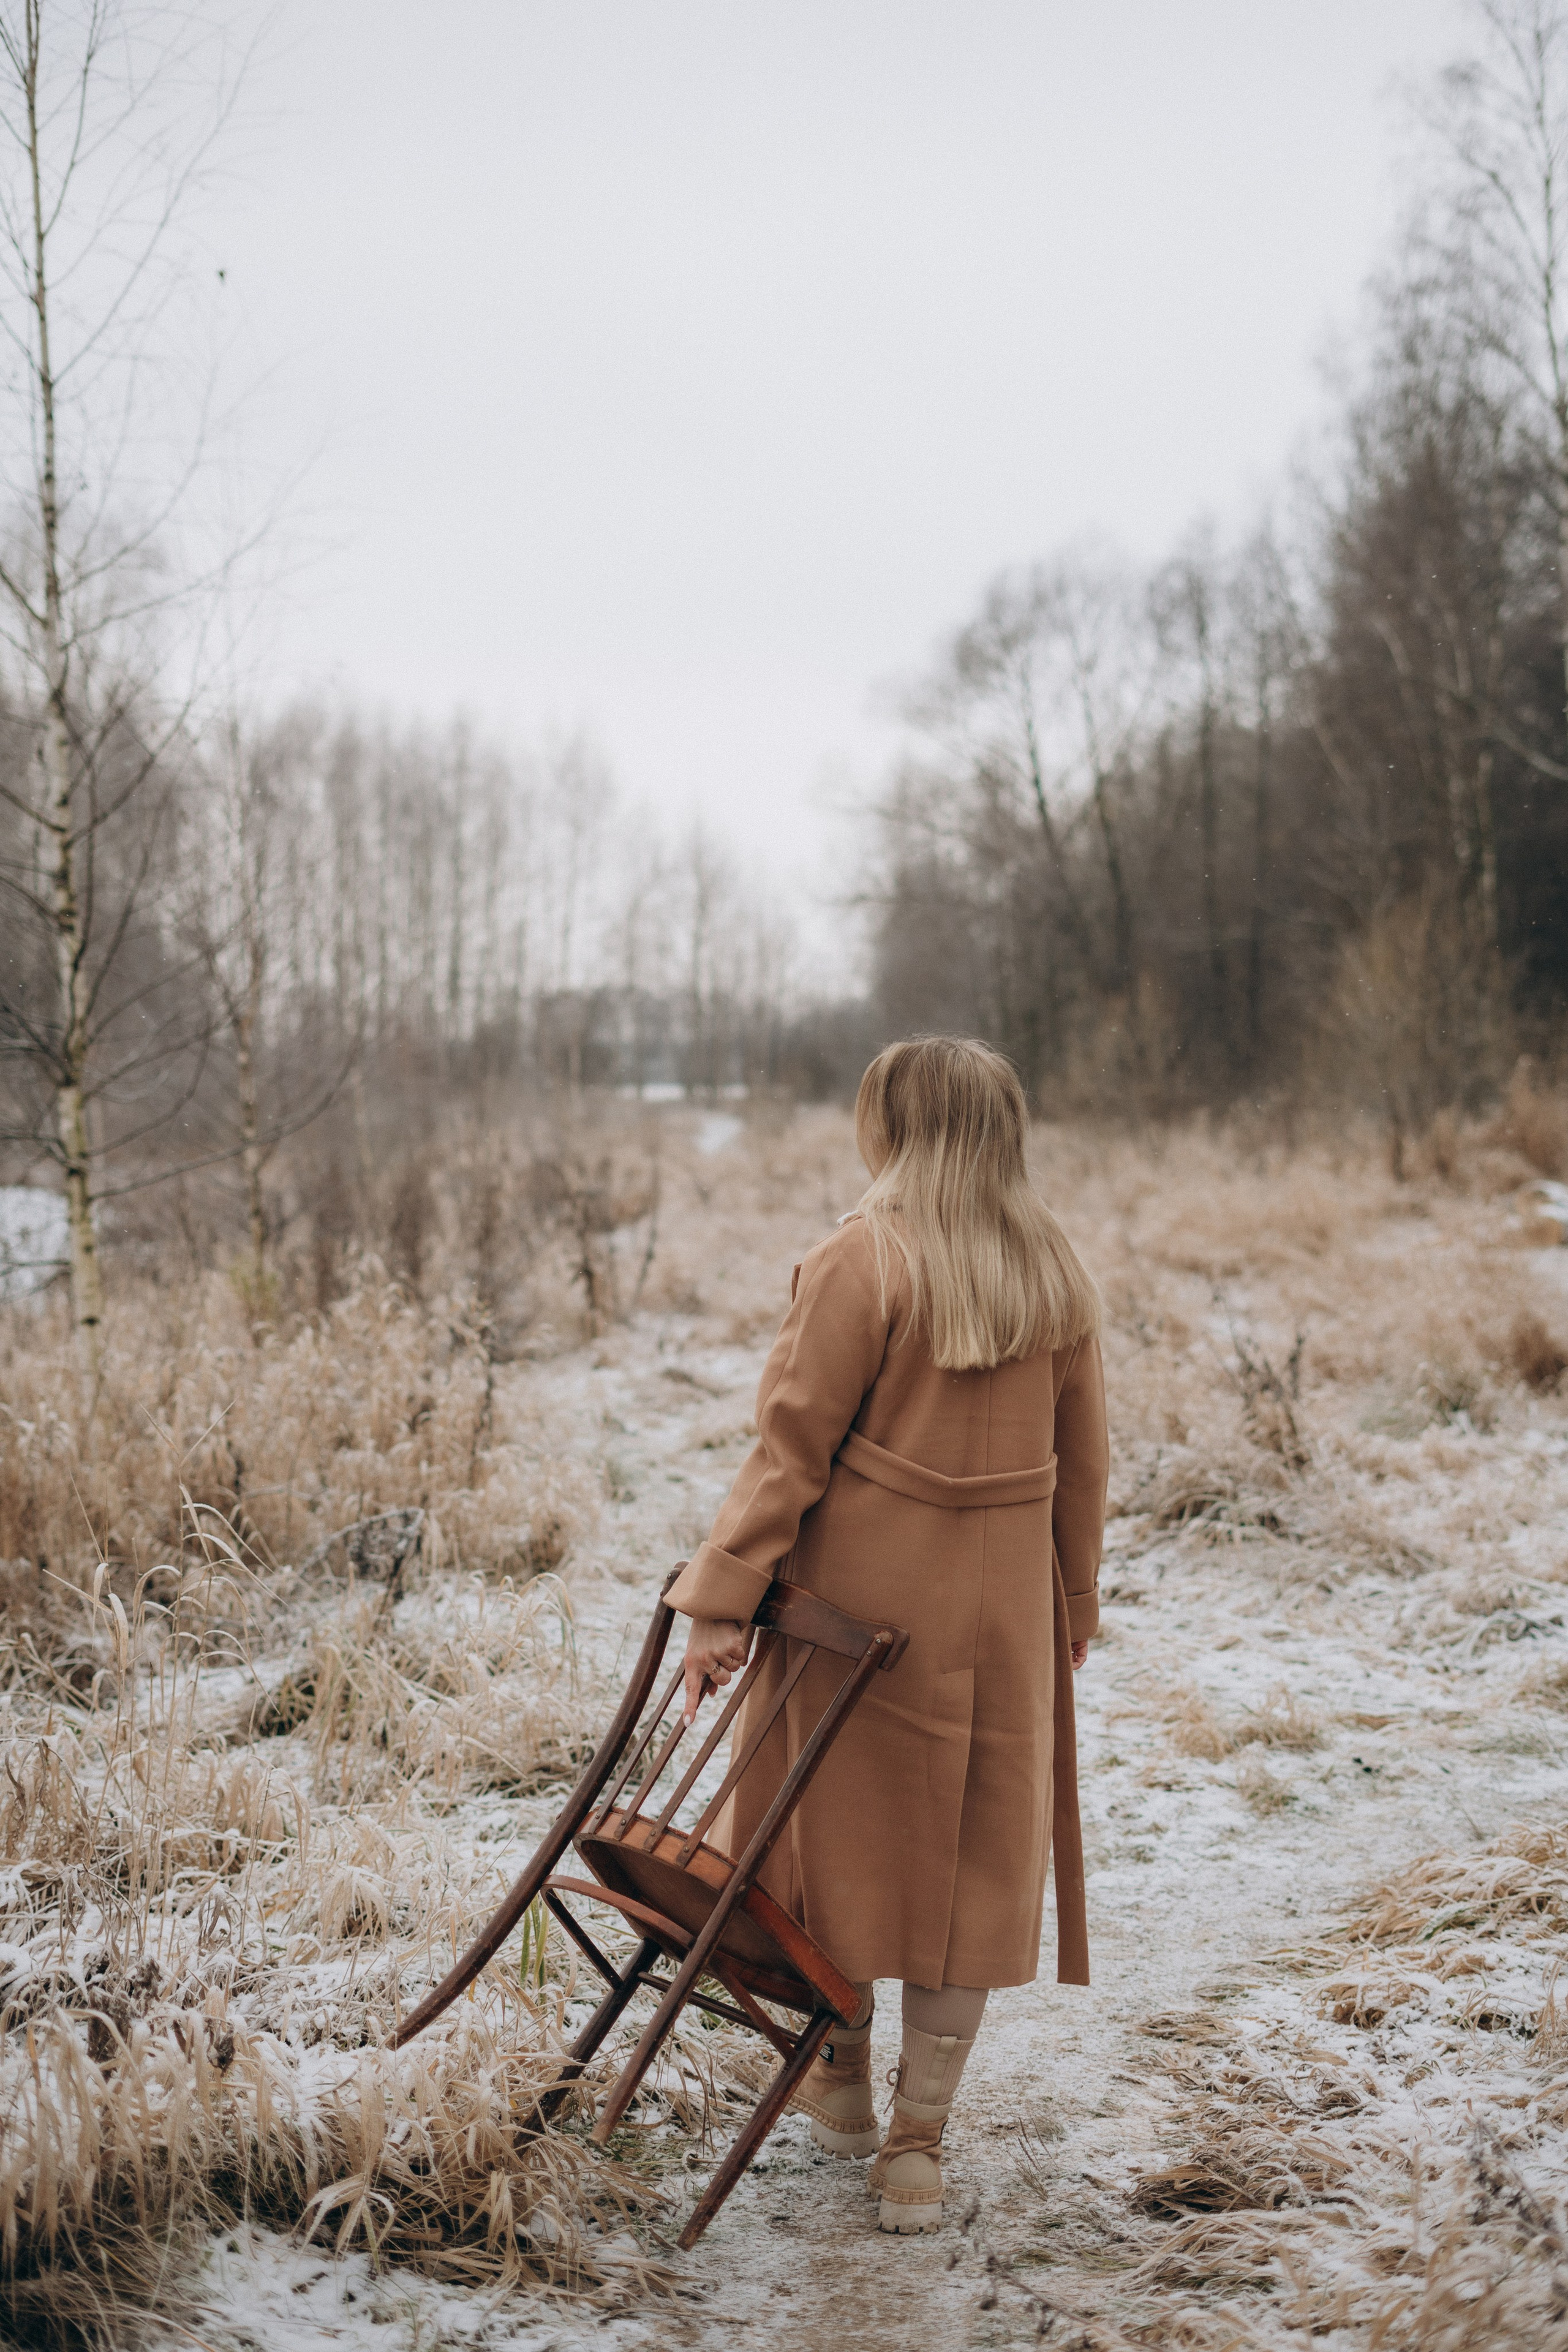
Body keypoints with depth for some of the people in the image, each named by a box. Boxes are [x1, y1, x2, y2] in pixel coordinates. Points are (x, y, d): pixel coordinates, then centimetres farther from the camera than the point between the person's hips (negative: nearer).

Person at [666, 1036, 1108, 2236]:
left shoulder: (863, 1258, -13)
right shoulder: (1060, 1271, 2)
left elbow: (794, 1441, -15)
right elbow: (1083, 1460, 9)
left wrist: (724, 1598, -11)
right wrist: (1076, 1601, 20)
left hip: (869, 1587, -3)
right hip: (1005, 1603, 3)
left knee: (849, 1826, 15)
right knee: (980, 1858, 9)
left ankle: (842, 2082, 32)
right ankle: (918, 2147, 13)